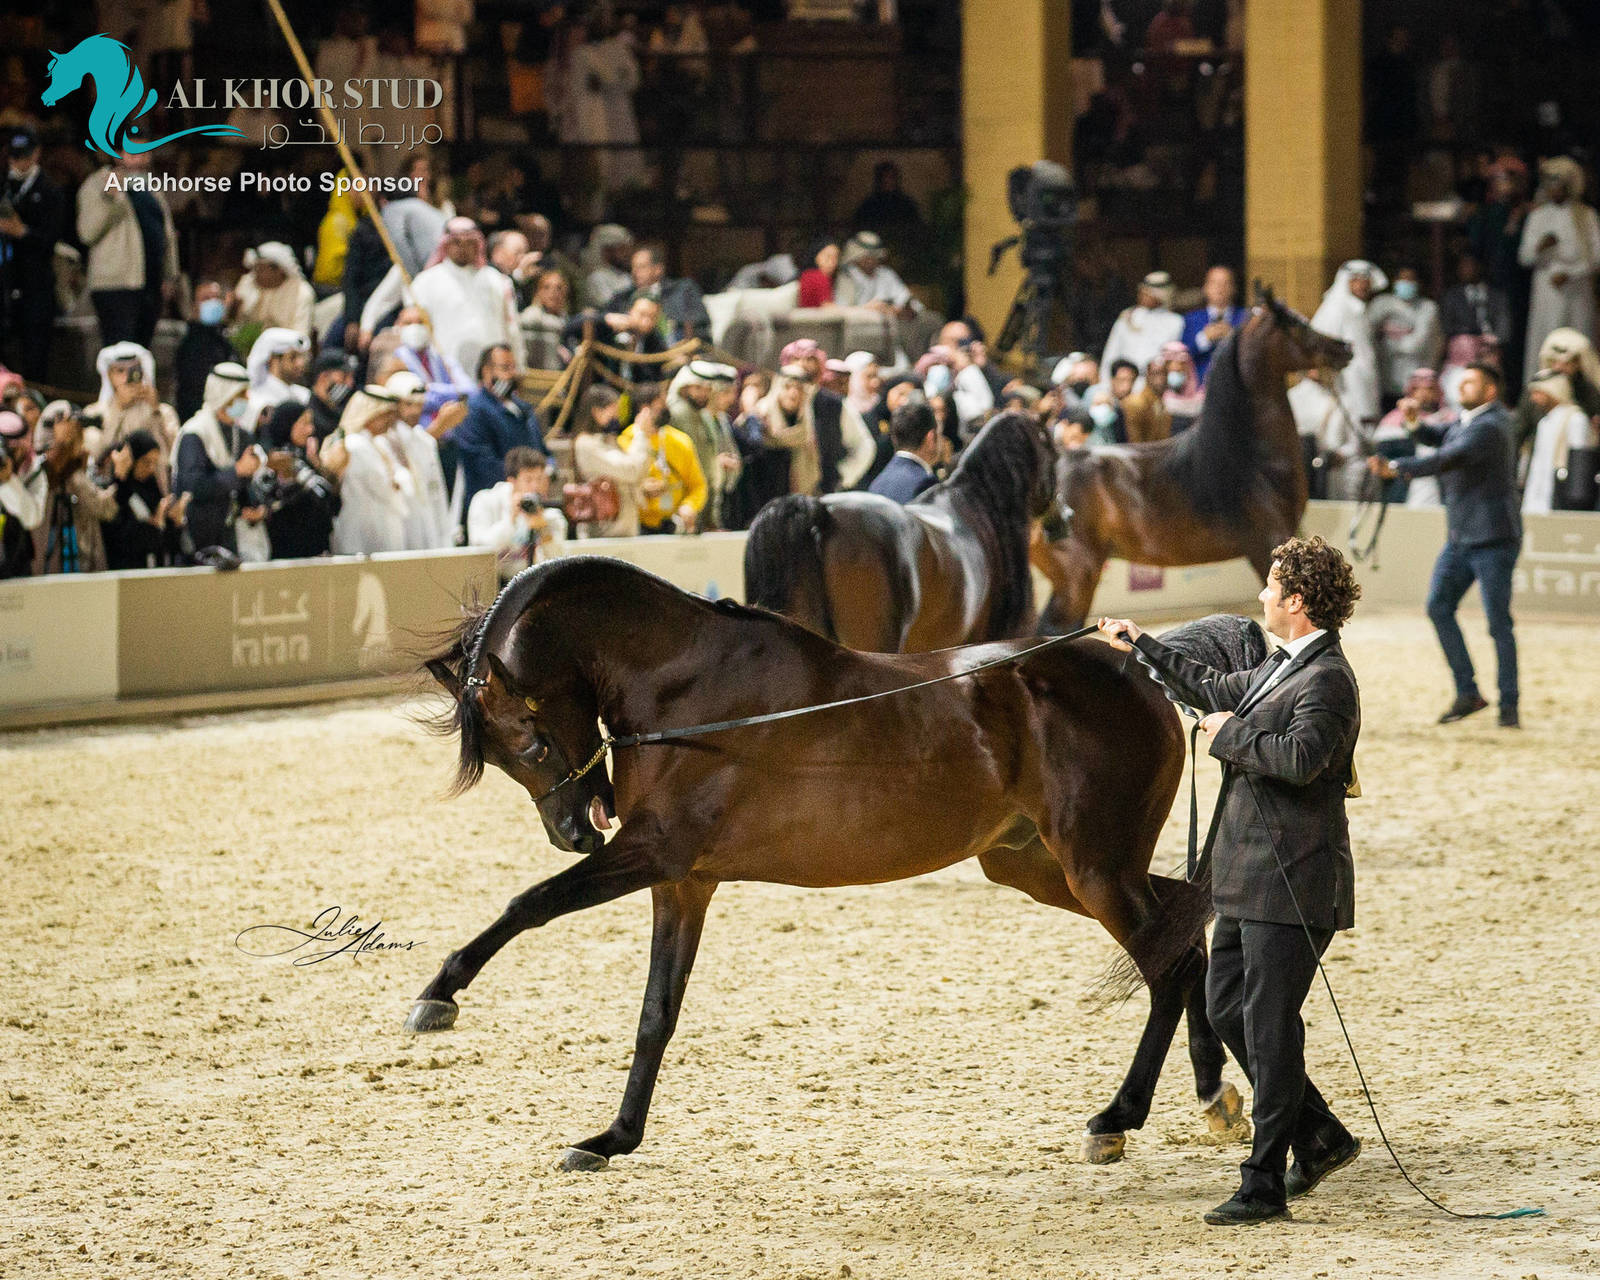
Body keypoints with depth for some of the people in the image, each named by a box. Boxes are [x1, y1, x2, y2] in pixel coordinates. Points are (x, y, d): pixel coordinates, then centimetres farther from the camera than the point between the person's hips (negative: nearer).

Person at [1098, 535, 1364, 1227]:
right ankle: (1319, 1136, 25)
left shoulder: (1328, 680, -16)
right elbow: (1219, 690, 33)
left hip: (1290, 883, -10)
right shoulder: (1281, 667, 14)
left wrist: (1229, 736, -17)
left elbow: (1303, 755, -33)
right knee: (1225, 1006, 16)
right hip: (1248, 879, 10)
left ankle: (1264, 1185, 0)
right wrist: (1140, 645, 41)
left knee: (1268, 1027, -6)